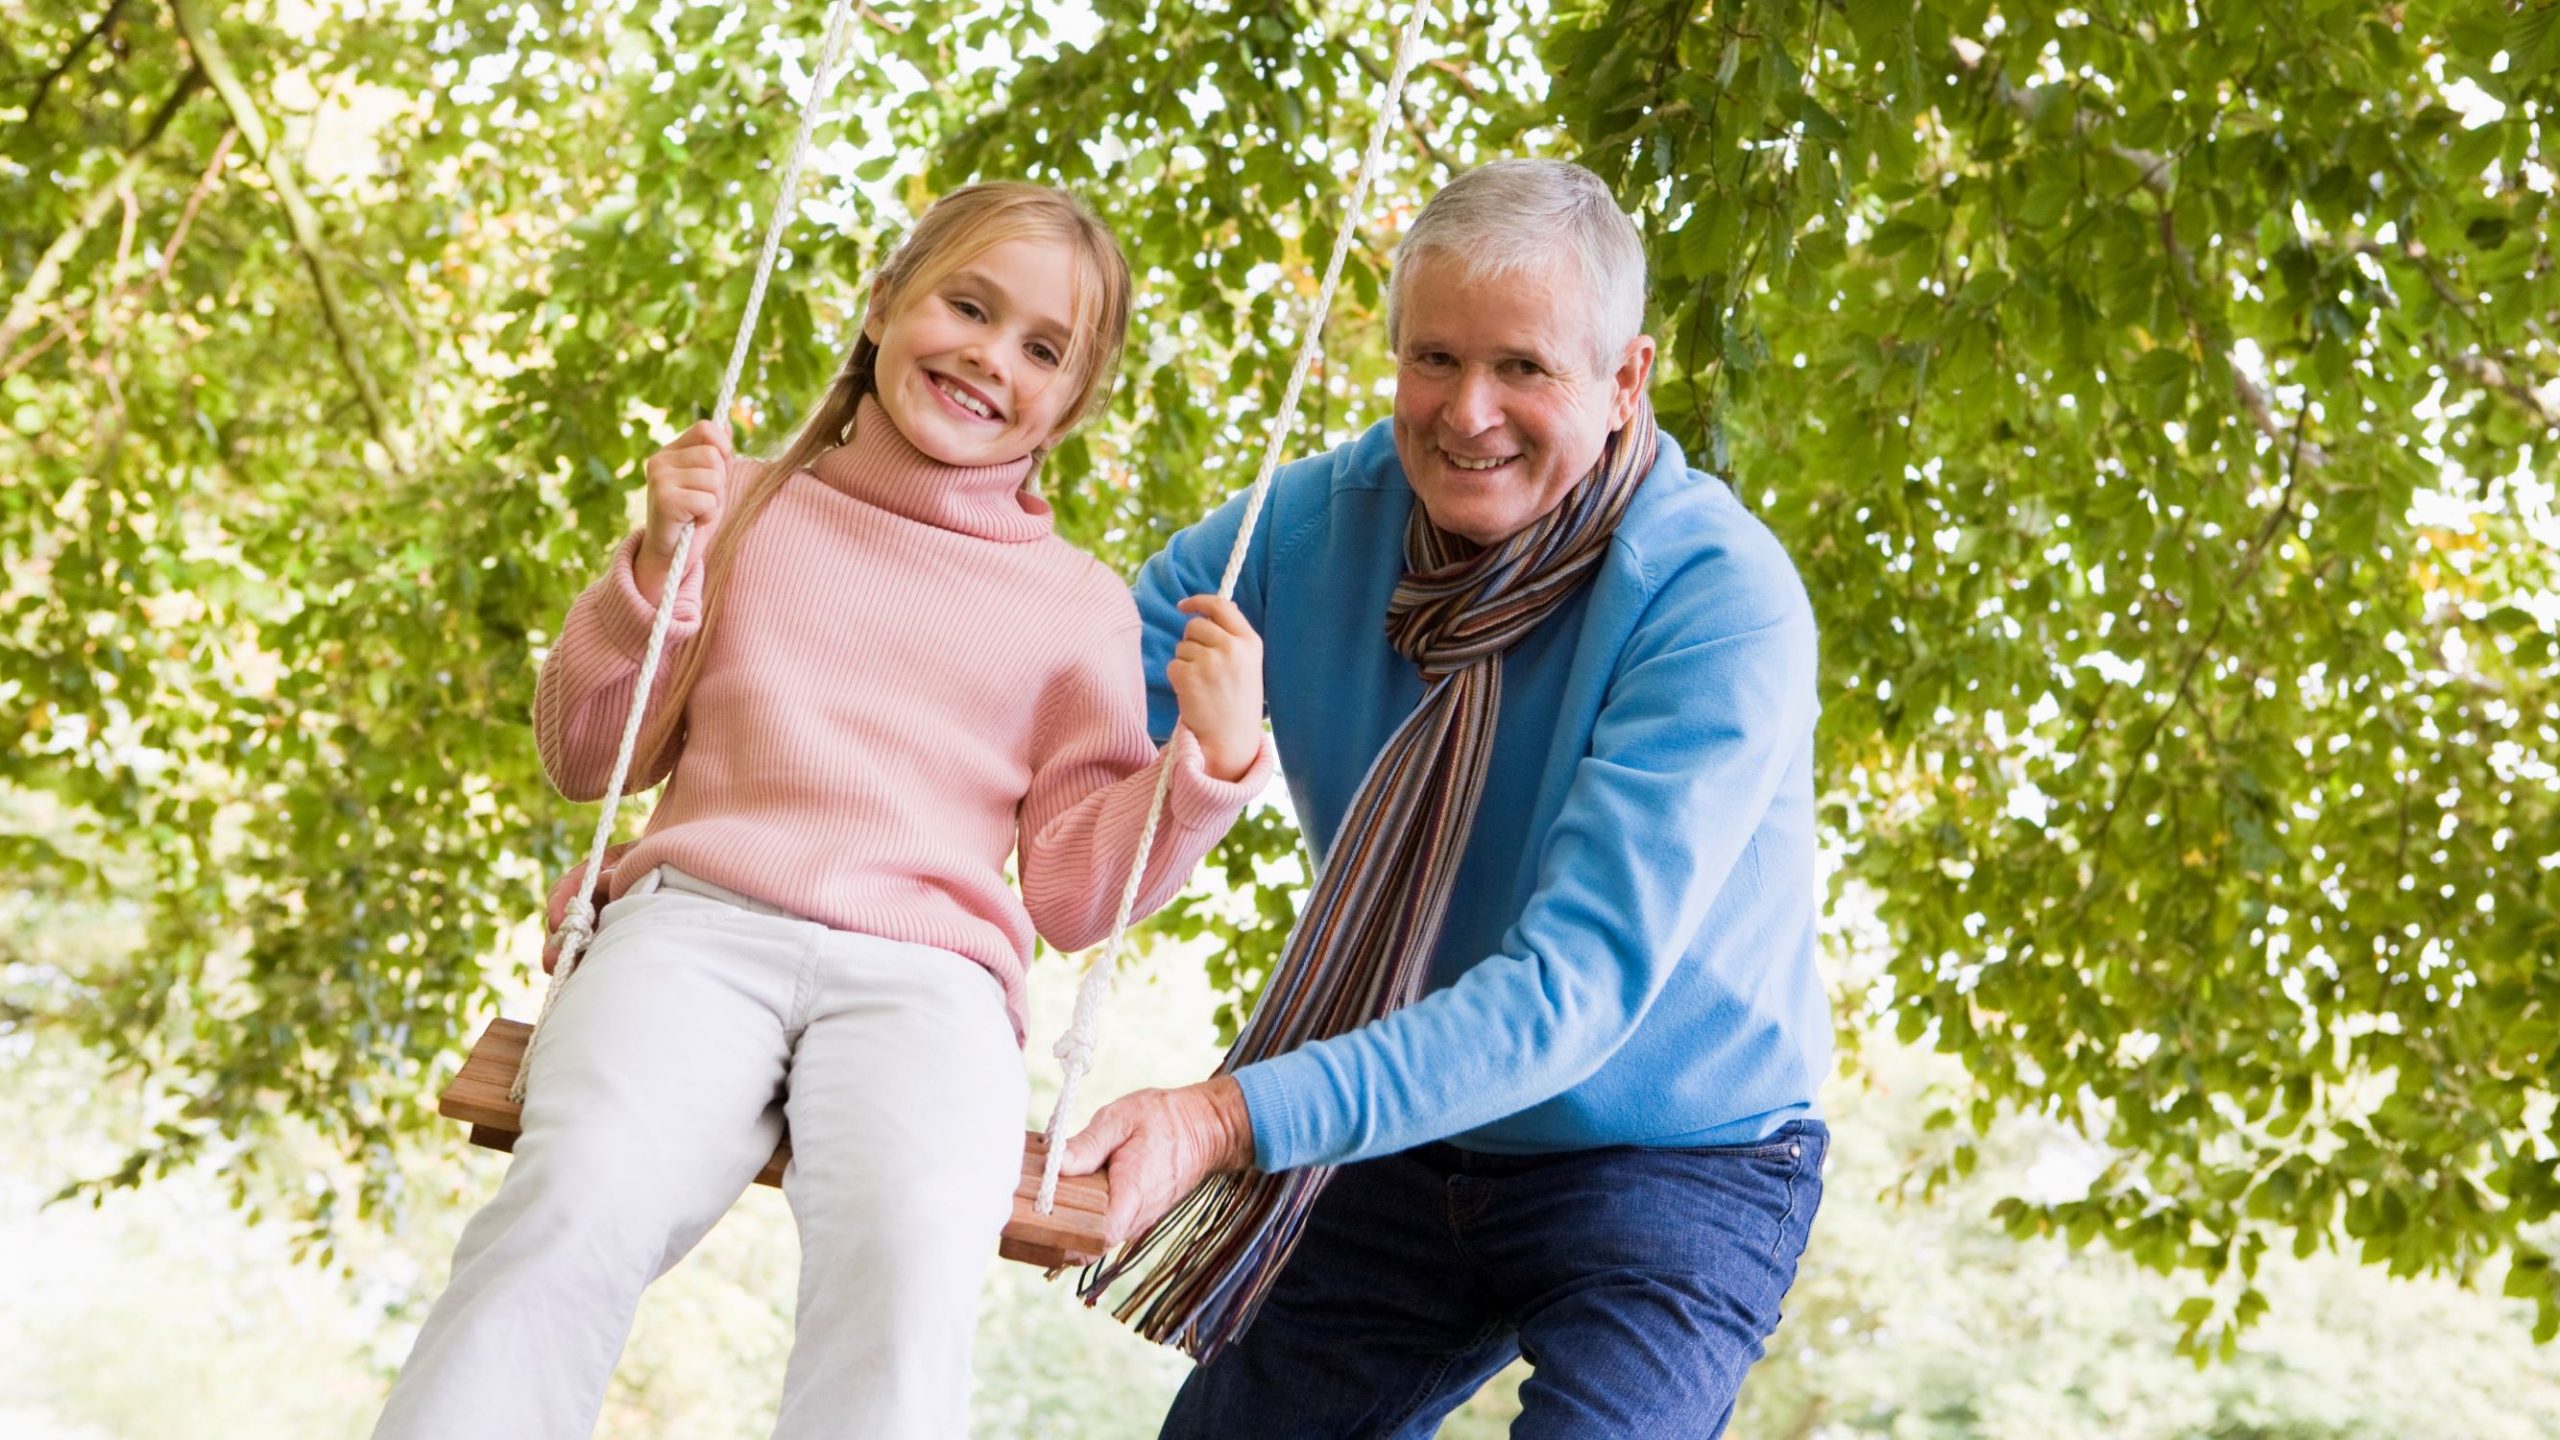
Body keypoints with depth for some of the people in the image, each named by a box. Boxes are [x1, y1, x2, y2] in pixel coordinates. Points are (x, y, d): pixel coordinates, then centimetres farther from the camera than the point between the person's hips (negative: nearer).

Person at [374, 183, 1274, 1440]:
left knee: (915, 1243, -35)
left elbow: (1076, 893, 16)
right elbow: (584, 758, 20)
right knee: (577, 1200, -33)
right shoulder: (748, 508, 19)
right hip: (699, 920, 0)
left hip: (927, 969, 0)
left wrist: (1212, 758, 0)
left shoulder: (1079, 605, 19)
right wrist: (657, 568, 4)